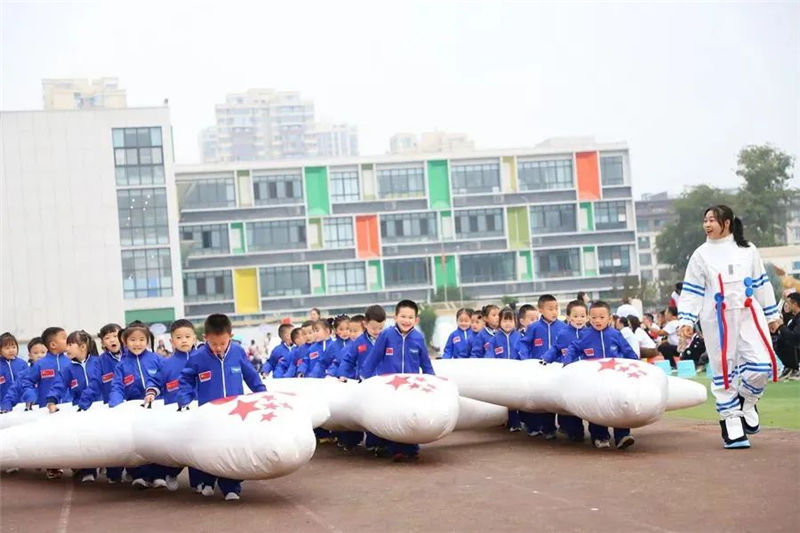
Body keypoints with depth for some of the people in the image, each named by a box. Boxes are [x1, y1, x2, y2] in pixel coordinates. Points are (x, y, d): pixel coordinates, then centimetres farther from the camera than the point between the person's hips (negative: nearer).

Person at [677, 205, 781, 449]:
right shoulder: (701, 255, 4)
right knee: (723, 370, -1)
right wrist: (686, 320, -7)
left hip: (749, 314, 1)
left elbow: (761, 283, 14)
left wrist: (772, 314, 14)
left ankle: (747, 402, 16)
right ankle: (731, 424, 8)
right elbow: (691, 291, 2)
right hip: (718, 319, -1)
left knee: (762, 364, -11)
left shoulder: (747, 250, 9)